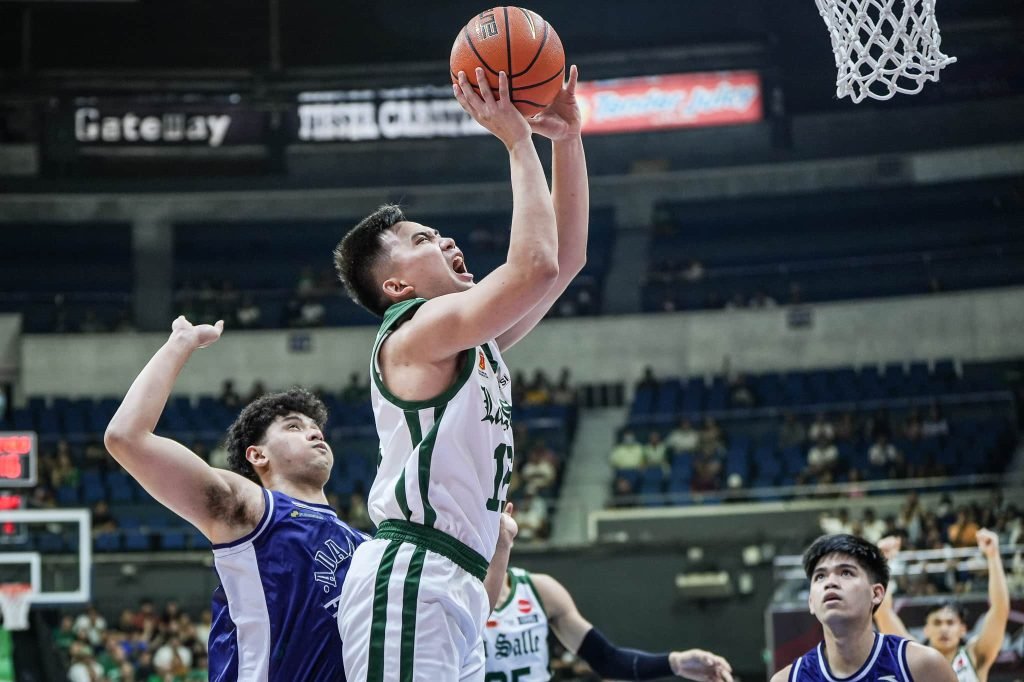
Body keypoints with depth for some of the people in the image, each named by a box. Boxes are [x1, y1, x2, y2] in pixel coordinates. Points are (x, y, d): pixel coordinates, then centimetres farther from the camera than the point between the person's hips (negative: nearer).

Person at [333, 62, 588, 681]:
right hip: (410, 576, -10)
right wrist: (518, 139, -7)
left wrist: (567, 137, 17)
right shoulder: (417, 332, -4)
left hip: (454, 585, 10)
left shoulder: (472, 340, 23)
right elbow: (535, 264, -17)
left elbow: (568, 256, 24)